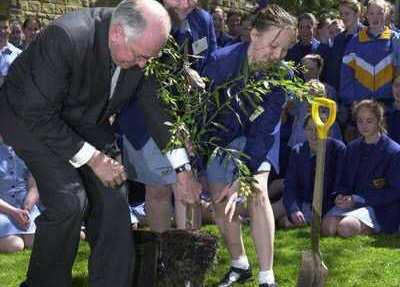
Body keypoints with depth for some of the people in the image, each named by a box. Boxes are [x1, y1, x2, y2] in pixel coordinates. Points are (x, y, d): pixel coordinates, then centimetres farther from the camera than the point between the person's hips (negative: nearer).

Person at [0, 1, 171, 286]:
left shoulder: (143, 44, -18)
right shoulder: (65, 38, -36)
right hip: (29, 116, -6)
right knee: (69, 200, -19)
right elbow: (38, 114, -29)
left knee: (113, 198, -4)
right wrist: (92, 158, -26)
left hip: (85, 119, 6)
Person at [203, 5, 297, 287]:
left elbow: (263, 132, -25)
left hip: (257, 137, 0)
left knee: (258, 194, -19)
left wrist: (241, 180, -32)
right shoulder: (221, 61, -30)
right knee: (221, 202, 4)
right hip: (219, 134, 0)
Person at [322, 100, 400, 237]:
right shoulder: (352, 148, 16)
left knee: (346, 227, -32)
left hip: (380, 208, -5)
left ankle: (372, 230, -3)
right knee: (327, 227, -25)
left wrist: (357, 200, -15)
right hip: (352, 202, 5)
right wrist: (340, 196, -6)